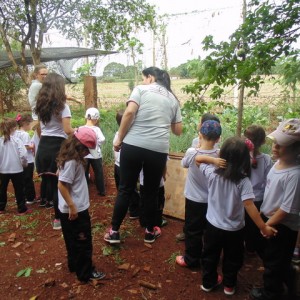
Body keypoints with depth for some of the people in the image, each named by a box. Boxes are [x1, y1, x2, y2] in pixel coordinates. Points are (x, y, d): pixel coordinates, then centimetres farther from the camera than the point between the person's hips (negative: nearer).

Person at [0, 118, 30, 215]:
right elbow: (23, 155, -20)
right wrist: (24, 164, -3)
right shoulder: (16, 140, -13)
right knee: (19, 190, 7)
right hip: (16, 169, -3)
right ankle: (22, 209, 14)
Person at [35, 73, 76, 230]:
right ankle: (58, 218, 15)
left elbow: (40, 128, 15)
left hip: (43, 146, 5)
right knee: (59, 183, 5)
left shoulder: (40, 105, 11)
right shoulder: (62, 105, -8)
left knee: (48, 181, 15)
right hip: (57, 147, -5)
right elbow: (67, 130, -15)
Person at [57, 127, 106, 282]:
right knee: (83, 242, 5)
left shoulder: (73, 158, 6)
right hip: (75, 210, -10)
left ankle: (74, 265, 40)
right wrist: (72, 207, -23)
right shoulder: (71, 162, -23)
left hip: (77, 208, 10)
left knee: (74, 241, 23)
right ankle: (86, 273, 20)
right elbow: (62, 185, -26)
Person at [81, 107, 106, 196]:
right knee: (98, 173, 11)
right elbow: (102, 139, -20)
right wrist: (97, 143, -3)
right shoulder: (96, 129, -11)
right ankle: (101, 191, 19)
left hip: (84, 154, 2)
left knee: (84, 173, 13)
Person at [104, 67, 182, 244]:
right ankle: (150, 232, 29)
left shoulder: (141, 89, 8)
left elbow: (129, 113, -9)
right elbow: (178, 130, 19)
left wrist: (119, 139, -2)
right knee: (152, 192, 16)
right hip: (159, 149, 3)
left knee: (125, 189, 9)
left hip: (133, 145, -2)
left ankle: (114, 232, 19)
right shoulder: (173, 99, 19)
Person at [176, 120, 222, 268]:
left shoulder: (191, 152, -21)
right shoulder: (220, 155, -14)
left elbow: (184, 164, 0)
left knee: (192, 231, 14)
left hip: (194, 200, -3)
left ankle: (191, 259, 27)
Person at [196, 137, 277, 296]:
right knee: (232, 259, 25)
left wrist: (214, 160, -18)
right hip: (234, 230, -1)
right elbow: (249, 206, -27)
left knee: (210, 256, 24)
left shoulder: (212, 174, -16)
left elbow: (197, 158, -4)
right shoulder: (243, 181, -23)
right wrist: (263, 227, -20)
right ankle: (229, 285, 44)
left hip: (213, 226, 2)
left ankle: (208, 282, 42)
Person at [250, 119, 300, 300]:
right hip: (268, 218, 9)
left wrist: (268, 225, -15)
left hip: (282, 227, -9)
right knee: (266, 253, 28)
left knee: (274, 262, 15)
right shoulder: (278, 163, -5)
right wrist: (262, 211, 12)